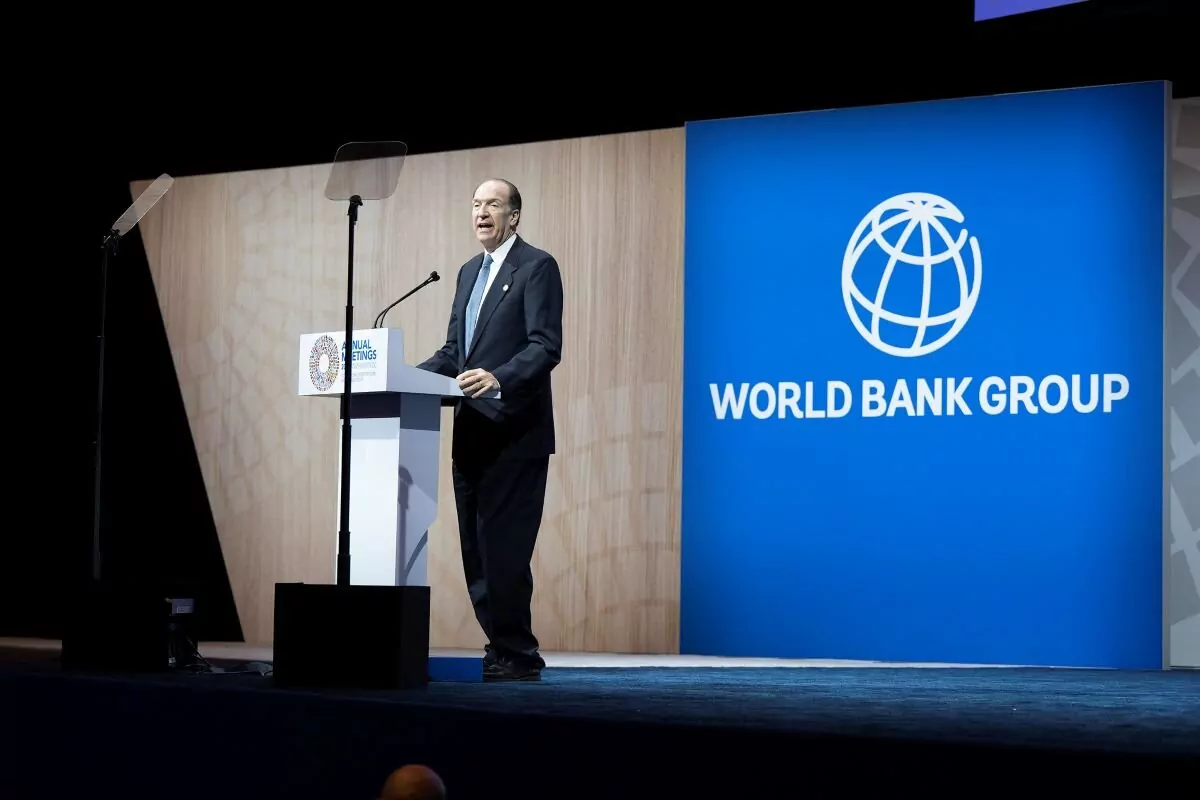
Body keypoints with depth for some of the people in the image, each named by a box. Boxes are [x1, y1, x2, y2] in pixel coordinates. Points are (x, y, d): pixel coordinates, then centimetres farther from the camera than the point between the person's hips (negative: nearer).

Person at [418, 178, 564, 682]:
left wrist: (498, 379, -29)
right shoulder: (469, 272, 19)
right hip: (472, 433, 8)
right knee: (476, 549, 8)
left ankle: (516, 655, -1)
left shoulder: (537, 267, -4)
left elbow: (546, 347, -14)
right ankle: (502, 649, 15)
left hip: (514, 432, -8)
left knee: (504, 547, -9)